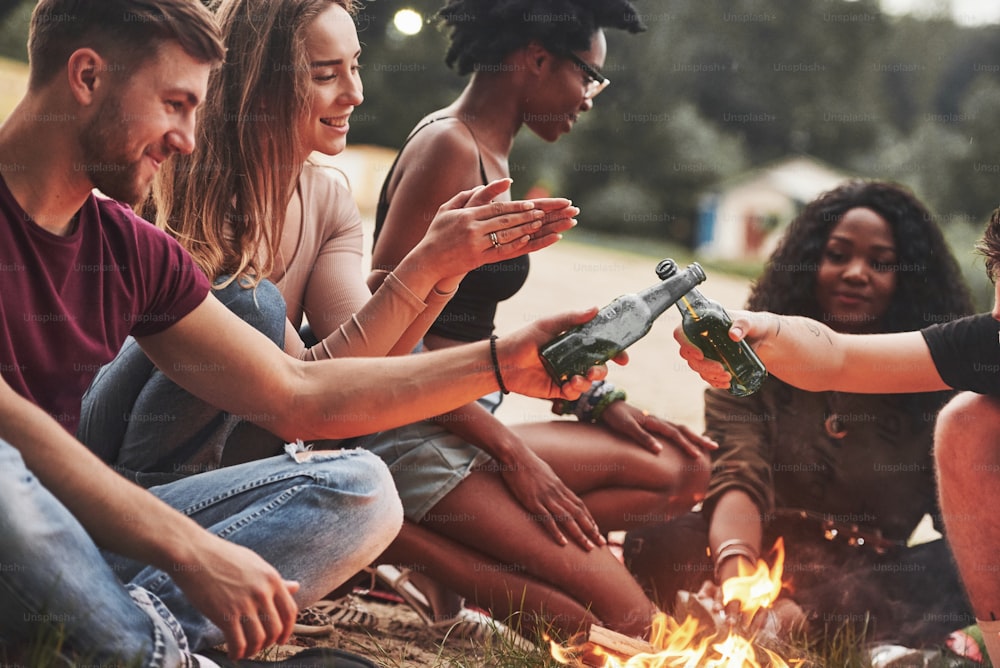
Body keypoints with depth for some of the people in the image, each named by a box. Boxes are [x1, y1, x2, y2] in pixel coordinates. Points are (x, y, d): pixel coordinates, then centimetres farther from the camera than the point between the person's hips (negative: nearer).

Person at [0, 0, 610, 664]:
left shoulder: (133, 250, 11)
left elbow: (297, 395, 12)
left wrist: (501, 362, 9)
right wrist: (194, 550, -28)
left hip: (77, 540, 7)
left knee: (357, 488, -3)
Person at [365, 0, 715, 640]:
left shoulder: (492, 156, 16)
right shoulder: (448, 147, -14)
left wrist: (602, 403, 10)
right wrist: (511, 450, -17)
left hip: (467, 424, 10)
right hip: (414, 435, -10)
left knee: (681, 471, 5)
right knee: (626, 620, -15)